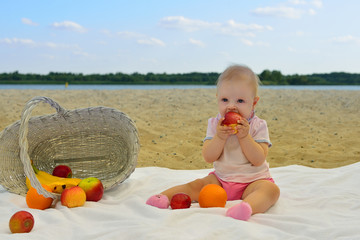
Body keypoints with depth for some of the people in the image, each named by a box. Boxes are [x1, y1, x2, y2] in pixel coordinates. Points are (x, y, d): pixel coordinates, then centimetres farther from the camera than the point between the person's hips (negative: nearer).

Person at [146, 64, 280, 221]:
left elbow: (258, 160, -15)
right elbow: (208, 158, -7)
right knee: (196, 185, -14)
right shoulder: (215, 124, 1)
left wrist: (244, 136, -26)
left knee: (271, 189, -33)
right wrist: (219, 137, -24)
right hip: (221, 179, 4)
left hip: (252, 181, -4)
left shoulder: (258, 126, -7)